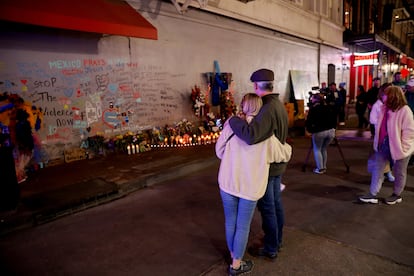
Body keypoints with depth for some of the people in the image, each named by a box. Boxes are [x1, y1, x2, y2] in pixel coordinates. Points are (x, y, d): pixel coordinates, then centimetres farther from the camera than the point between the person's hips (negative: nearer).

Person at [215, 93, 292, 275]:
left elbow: (219, 151, 3)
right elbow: (284, 155, 5)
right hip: (250, 186, -2)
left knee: (230, 222, 19)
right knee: (243, 226, 14)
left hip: (228, 182, 2)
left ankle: (233, 256, 40)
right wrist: (287, 146, 28)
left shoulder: (231, 125, -6)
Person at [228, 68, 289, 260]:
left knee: (267, 207, 6)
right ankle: (277, 240, 38)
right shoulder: (278, 104, 5)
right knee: (276, 202, 20)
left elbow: (251, 136, -43)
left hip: (266, 166, -9)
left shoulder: (268, 108, -27)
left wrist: (233, 120, -29)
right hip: (277, 163, 9)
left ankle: (270, 249, 23)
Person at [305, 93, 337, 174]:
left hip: (319, 132, -5)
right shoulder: (329, 107, 12)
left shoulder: (313, 108, -2)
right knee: (324, 149, 19)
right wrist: (333, 128, 19)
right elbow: (334, 119, 13)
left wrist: (309, 129, 7)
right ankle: (324, 167, 22)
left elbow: (309, 121, -7)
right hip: (331, 131, 5)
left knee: (317, 149, 10)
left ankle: (320, 169, 8)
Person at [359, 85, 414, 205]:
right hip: (383, 144, 7)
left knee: (399, 172, 13)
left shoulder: (404, 110, -19)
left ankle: (397, 195, 32)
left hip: (398, 147, -7)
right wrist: (379, 141, 10)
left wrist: (402, 146, -17)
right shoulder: (385, 108, 4)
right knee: (377, 168, 7)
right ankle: (373, 194, 14)